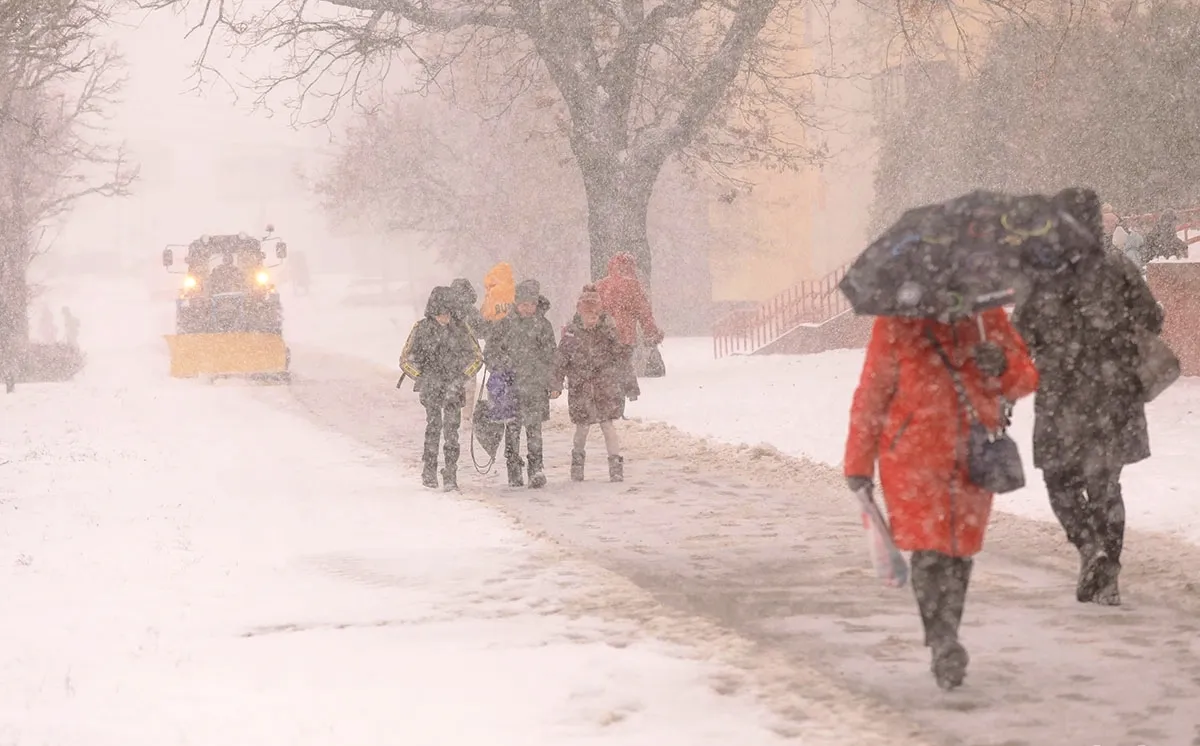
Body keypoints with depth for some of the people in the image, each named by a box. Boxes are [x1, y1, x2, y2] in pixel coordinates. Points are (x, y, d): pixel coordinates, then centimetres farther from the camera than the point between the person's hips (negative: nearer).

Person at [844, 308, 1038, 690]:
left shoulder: (988, 315, 2)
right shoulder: (897, 323, -7)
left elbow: (1026, 378, 10)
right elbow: (871, 393, -1)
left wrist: (1003, 365, -15)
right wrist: (858, 464, 2)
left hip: (972, 460, 4)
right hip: (913, 459, -4)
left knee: (960, 552, 8)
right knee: (929, 551, -12)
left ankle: (945, 646, 18)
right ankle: (945, 645, -14)